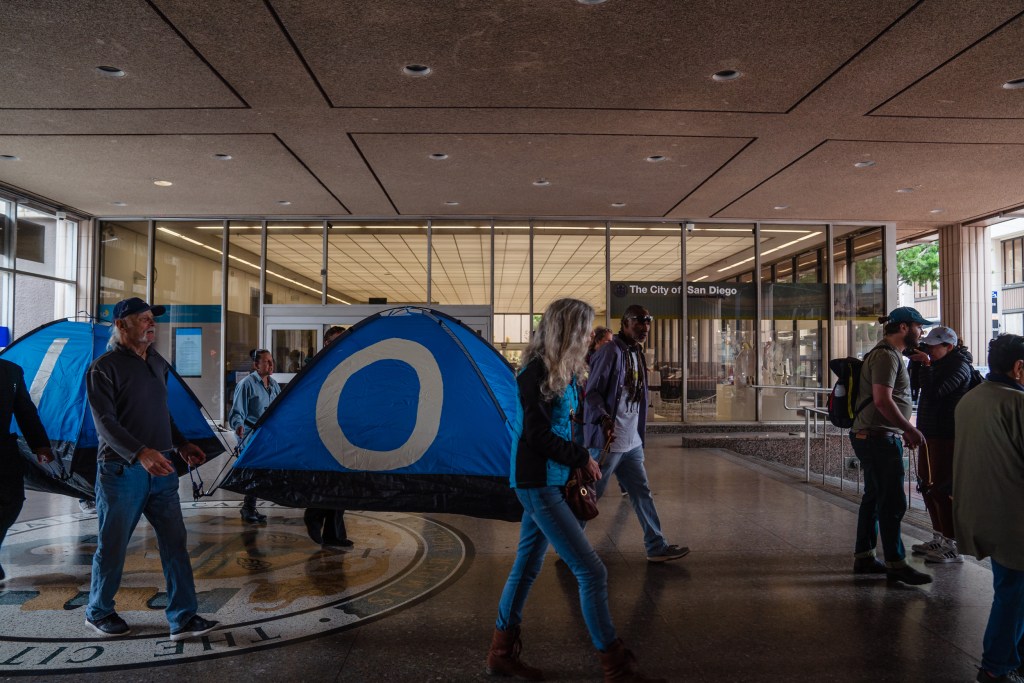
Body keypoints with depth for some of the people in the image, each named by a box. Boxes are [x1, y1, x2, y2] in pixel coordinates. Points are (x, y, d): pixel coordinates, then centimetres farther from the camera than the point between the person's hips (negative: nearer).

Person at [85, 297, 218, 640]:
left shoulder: (157, 363, 12)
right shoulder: (104, 368, -10)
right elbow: (105, 422, -19)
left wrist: (181, 444, 14)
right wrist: (140, 453, -31)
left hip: (161, 469, 6)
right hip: (121, 471, -6)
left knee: (175, 543, 3)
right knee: (112, 546, 8)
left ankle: (183, 618, 8)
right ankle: (98, 612, 30)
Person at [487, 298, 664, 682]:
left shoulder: (560, 372, 9)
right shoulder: (536, 372, -17)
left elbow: (561, 425, 10)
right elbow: (537, 434, -17)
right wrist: (582, 459, -9)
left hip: (549, 482, 9)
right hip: (538, 484, -9)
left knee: (528, 565, 16)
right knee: (592, 571, -5)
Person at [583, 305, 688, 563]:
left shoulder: (637, 354, 14)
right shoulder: (612, 351, -14)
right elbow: (592, 391, -17)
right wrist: (604, 419, -31)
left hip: (632, 442, 9)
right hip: (608, 441, -9)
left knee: (642, 493, 12)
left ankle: (657, 547, 21)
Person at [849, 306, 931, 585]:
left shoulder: (890, 354, 19)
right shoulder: (886, 355, -14)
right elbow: (883, 400, -23)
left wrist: (906, 429, 19)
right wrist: (911, 429, -15)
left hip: (871, 437, 11)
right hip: (880, 437, -11)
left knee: (873, 498, 15)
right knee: (893, 502, -5)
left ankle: (863, 557, 22)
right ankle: (896, 564, 3)